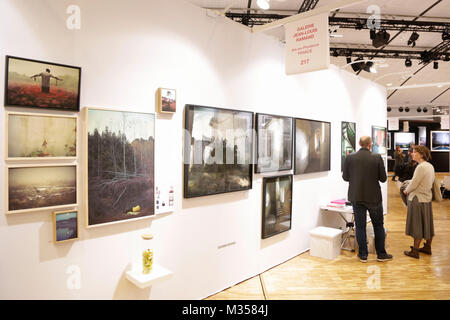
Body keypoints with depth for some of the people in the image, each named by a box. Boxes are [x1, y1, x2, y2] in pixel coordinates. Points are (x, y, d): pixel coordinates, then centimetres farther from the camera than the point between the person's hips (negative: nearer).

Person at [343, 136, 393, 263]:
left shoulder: (350, 158, -7)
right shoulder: (377, 158, -10)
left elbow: (345, 177, -1)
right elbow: (383, 178, -6)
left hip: (356, 197, 1)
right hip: (374, 197, 0)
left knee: (360, 226, 9)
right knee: (378, 226, 15)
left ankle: (363, 255, 16)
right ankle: (381, 254, 24)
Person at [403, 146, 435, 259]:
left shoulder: (421, 167, -22)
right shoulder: (430, 166, 6)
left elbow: (413, 184, -20)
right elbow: (431, 181, 15)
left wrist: (406, 191, 0)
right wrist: (410, 190, 11)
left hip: (418, 199, -9)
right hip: (427, 198, 9)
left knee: (417, 225, 0)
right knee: (427, 224, 18)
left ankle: (415, 251, 10)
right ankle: (427, 247, 31)